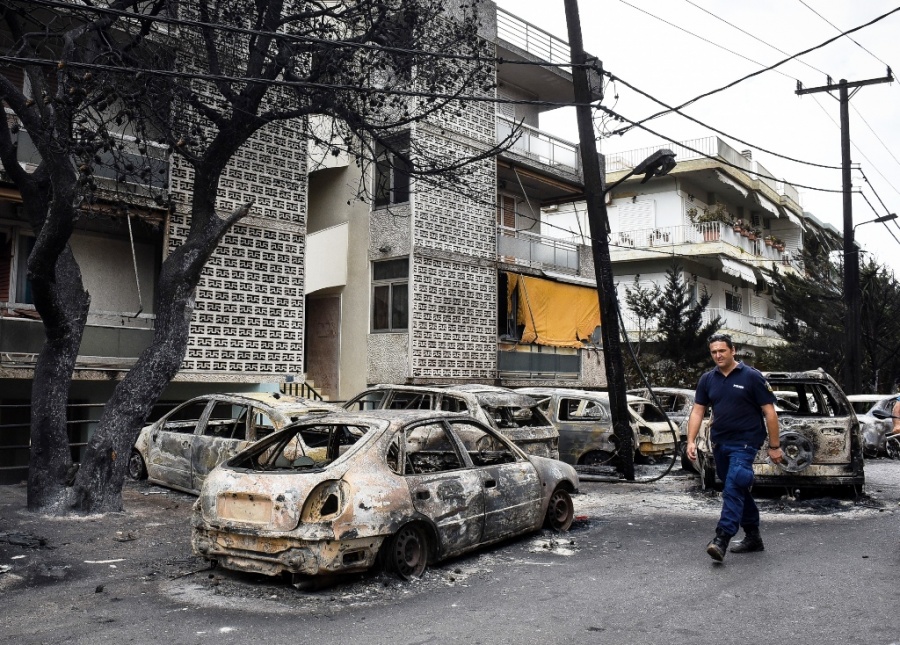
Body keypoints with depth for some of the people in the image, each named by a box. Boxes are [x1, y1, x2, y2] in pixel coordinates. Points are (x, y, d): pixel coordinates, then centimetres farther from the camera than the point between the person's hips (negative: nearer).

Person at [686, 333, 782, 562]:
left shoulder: (752, 377, -8)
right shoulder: (707, 379, 6)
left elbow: (769, 412, -6)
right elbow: (697, 411, 6)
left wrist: (774, 446, -7)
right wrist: (691, 441, -5)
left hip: (745, 442, -6)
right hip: (719, 443, 6)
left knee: (733, 488, -19)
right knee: (739, 490, 16)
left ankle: (721, 540, -24)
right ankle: (753, 537, 29)